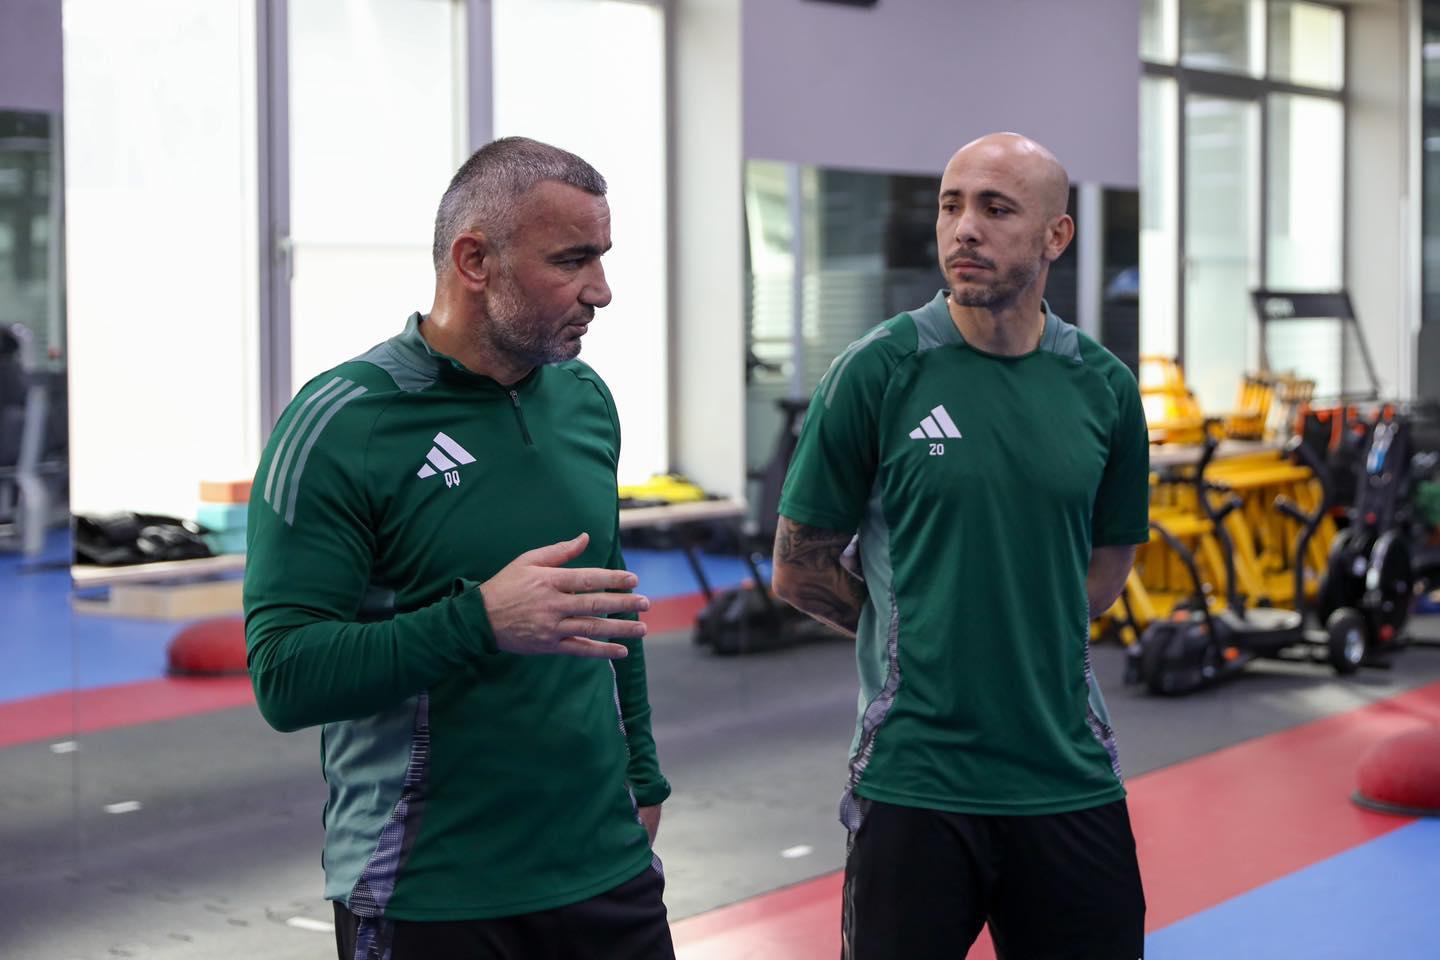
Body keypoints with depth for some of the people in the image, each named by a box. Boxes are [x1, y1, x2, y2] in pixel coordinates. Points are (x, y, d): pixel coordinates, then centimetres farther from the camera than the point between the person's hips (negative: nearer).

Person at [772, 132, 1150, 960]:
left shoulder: (1104, 387, 3)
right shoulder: (876, 372, -6)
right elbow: (800, 570, 0)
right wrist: (925, 629, 3)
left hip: (1072, 777, 3)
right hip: (913, 780, -3)